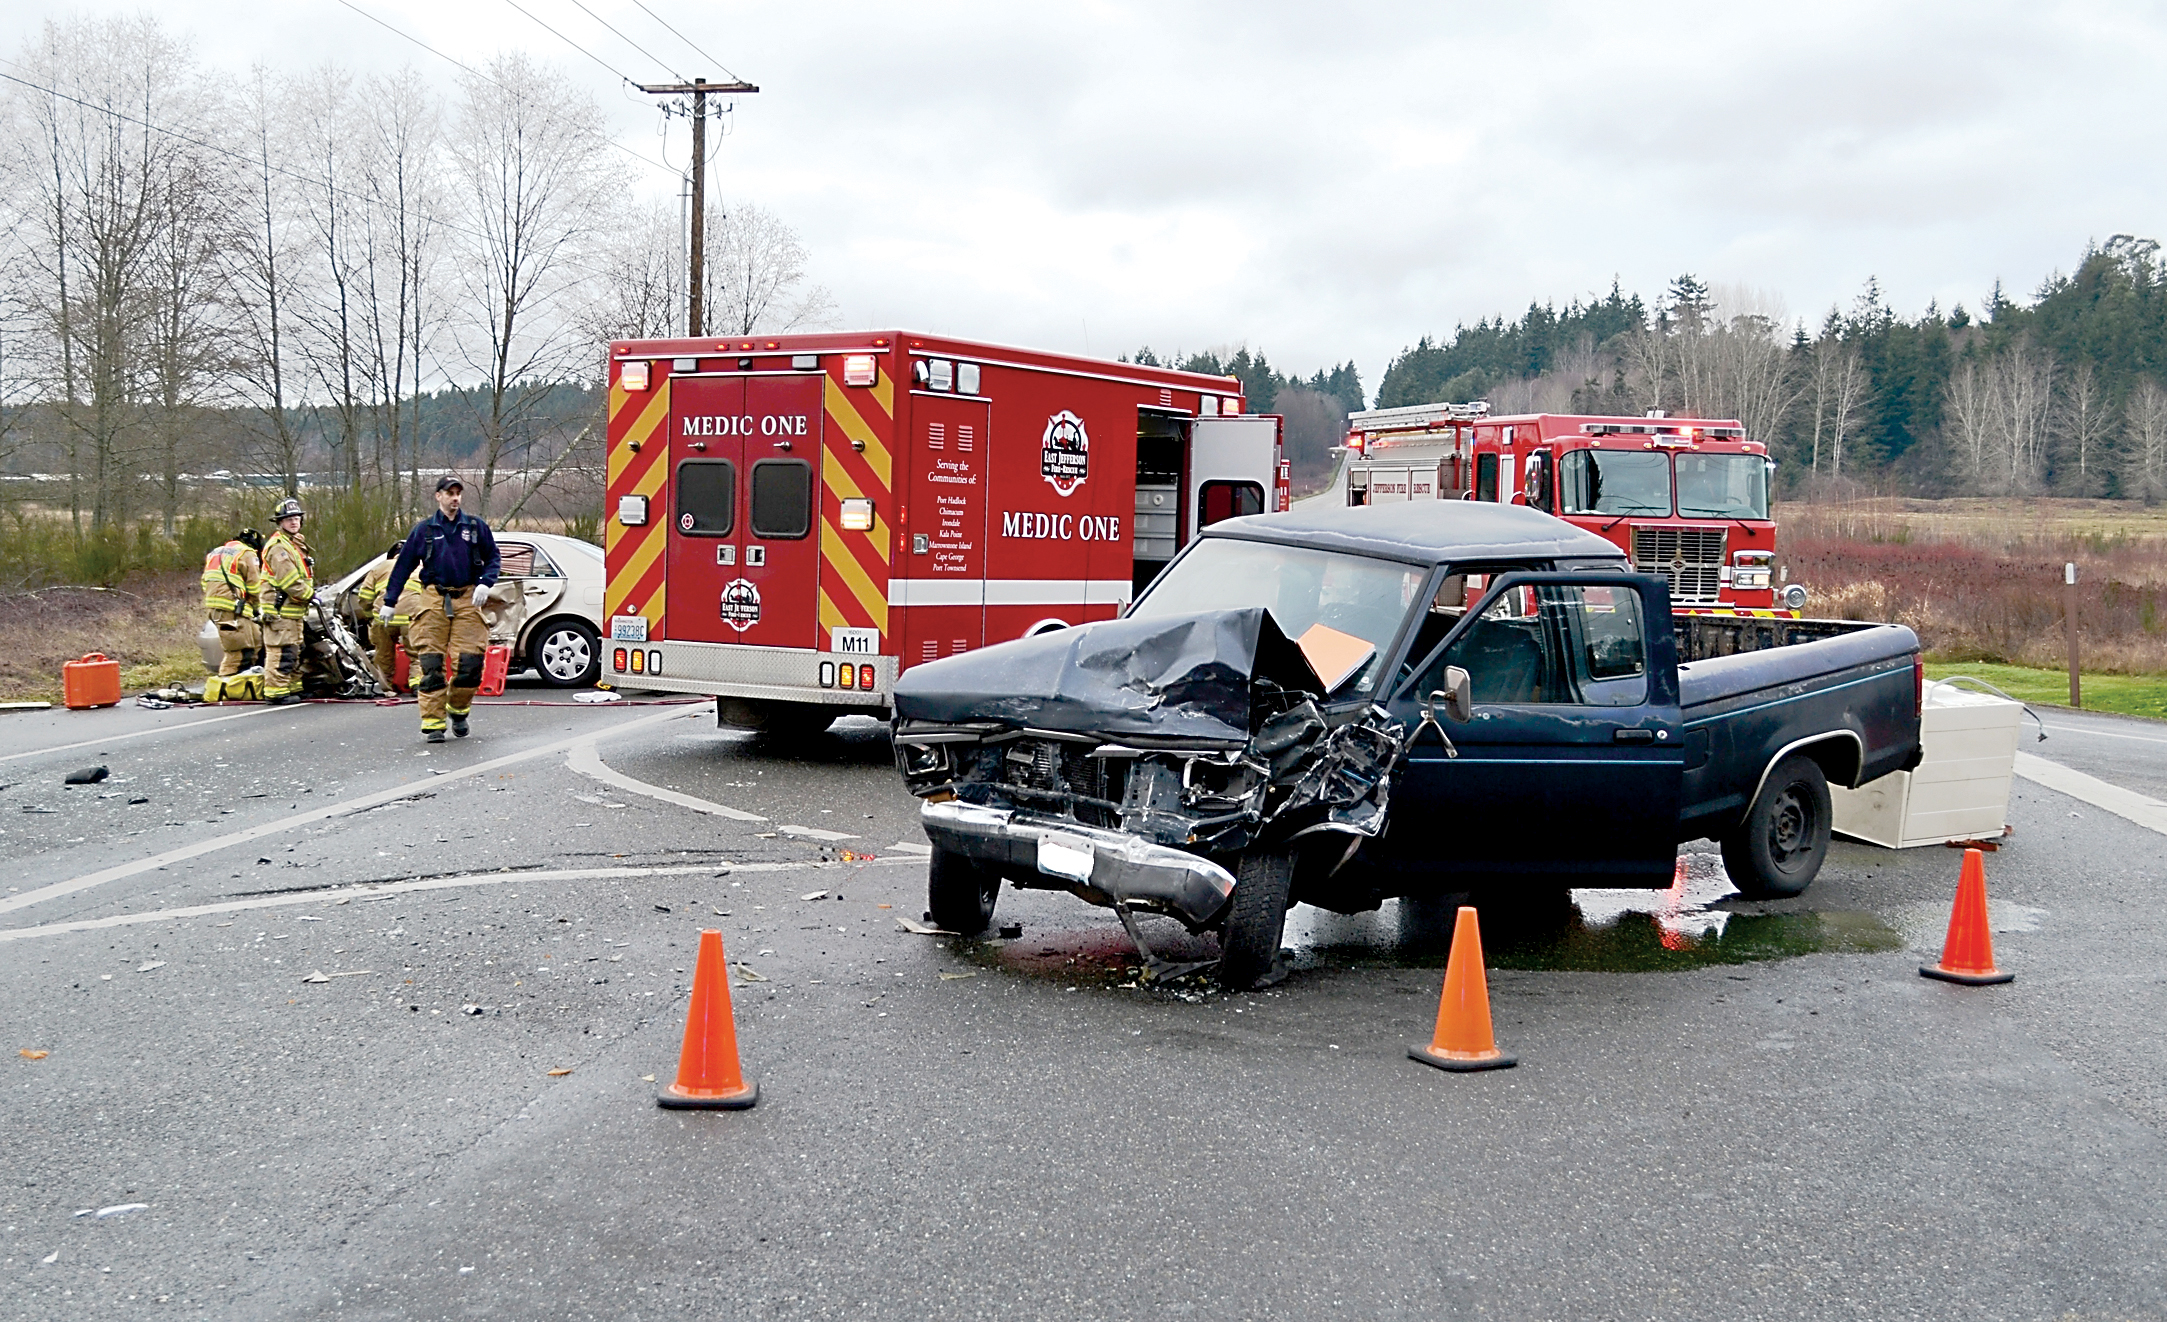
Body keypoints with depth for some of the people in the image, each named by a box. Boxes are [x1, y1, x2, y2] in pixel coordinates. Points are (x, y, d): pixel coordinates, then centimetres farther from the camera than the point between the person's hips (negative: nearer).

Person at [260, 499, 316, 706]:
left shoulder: (296, 543, 18)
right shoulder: (278, 547, -15)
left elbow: (304, 577, 26)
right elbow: (289, 581, -21)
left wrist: (310, 592, 11)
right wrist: (310, 595, -12)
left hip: (294, 610, 11)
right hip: (280, 610, -11)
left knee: (293, 652, 17)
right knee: (281, 652, -12)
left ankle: (292, 688, 25)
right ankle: (276, 692, -11)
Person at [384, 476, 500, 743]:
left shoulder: (476, 527, 10)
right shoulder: (424, 530, 9)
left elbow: (493, 559, 15)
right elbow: (403, 565, 12)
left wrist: (485, 584, -4)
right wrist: (390, 601, 9)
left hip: (467, 600, 0)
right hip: (433, 600, 0)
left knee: (469, 660, -7)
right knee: (431, 663, -5)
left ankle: (458, 710, 16)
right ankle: (433, 722, -3)